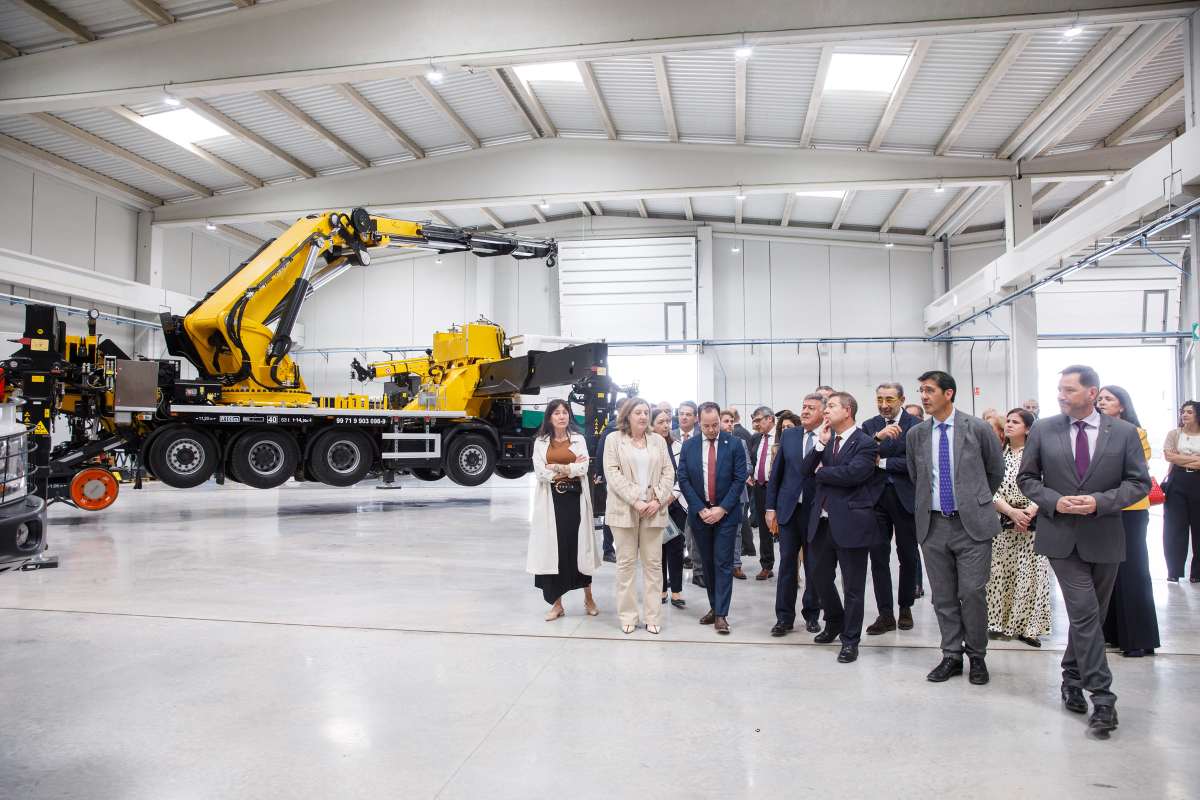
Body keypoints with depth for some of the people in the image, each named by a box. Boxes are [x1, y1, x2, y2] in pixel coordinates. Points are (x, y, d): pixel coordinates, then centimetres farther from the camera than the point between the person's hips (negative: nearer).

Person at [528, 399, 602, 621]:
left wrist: (557, 468, -9)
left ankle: (588, 598, 20)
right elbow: (540, 473, -6)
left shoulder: (578, 439, 7)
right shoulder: (540, 442, 6)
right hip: (551, 500, 0)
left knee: (578, 545, 5)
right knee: (553, 547, 1)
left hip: (575, 498, 0)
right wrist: (570, 468, -6)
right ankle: (557, 603, 11)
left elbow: (583, 468, -5)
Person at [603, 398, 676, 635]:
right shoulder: (614, 440, 2)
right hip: (625, 509, -2)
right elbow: (612, 473, -7)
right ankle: (627, 616, 12)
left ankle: (652, 616, 12)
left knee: (653, 563, 4)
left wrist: (658, 500, -7)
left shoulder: (658, 441, 11)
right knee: (626, 562, 3)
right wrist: (635, 501, -15)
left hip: (653, 510, 3)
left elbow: (668, 473, 8)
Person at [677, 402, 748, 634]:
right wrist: (701, 509, -9)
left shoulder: (733, 444, -5)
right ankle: (714, 607, 21)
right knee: (708, 562, 11)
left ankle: (721, 614, -1)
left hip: (726, 513, -2)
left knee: (723, 563, -3)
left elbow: (740, 478, -6)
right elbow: (683, 479, -1)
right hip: (699, 513, 2)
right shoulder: (689, 446, 1)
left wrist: (722, 508, -13)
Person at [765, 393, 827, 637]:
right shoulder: (788, 436, 5)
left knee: (814, 567, 10)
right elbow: (776, 473, 8)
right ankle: (784, 617, 17)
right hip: (788, 509, 3)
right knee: (787, 564, 7)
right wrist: (771, 507, 6)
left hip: (816, 512, -3)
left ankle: (812, 615, 26)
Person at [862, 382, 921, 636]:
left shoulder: (915, 425, -4)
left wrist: (882, 462, -12)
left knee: (908, 556, 10)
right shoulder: (869, 426, 6)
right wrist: (878, 437, -23)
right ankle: (885, 614, 9)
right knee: (878, 557, 2)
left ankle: (905, 608, 27)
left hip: (905, 498, -2)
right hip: (876, 498, 2)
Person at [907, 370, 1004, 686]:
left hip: (972, 524, -3)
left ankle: (977, 656, 16)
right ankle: (951, 656, 21)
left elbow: (996, 471, 9)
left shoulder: (978, 428, -5)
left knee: (972, 592, -3)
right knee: (943, 596, 8)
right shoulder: (915, 434, 4)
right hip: (933, 525, 3)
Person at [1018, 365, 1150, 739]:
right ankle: (1101, 697, -4)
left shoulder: (1124, 433, 0)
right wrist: (1054, 501, -12)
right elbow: (1026, 477, 6)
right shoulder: (1043, 430, 0)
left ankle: (1072, 680, 31)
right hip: (1061, 535, -1)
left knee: (1090, 616, 13)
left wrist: (1100, 502, -15)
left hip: (1103, 536, 2)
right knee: (1084, 614, -9)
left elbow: (1139, 482, 0)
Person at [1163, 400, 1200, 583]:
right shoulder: (1174, 434, 8)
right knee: (1175, 528, 0)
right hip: (1177, 484, 0)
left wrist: (1182, 461, -10)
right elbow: (1168, 456, -6)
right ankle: (1174, 572, 7)